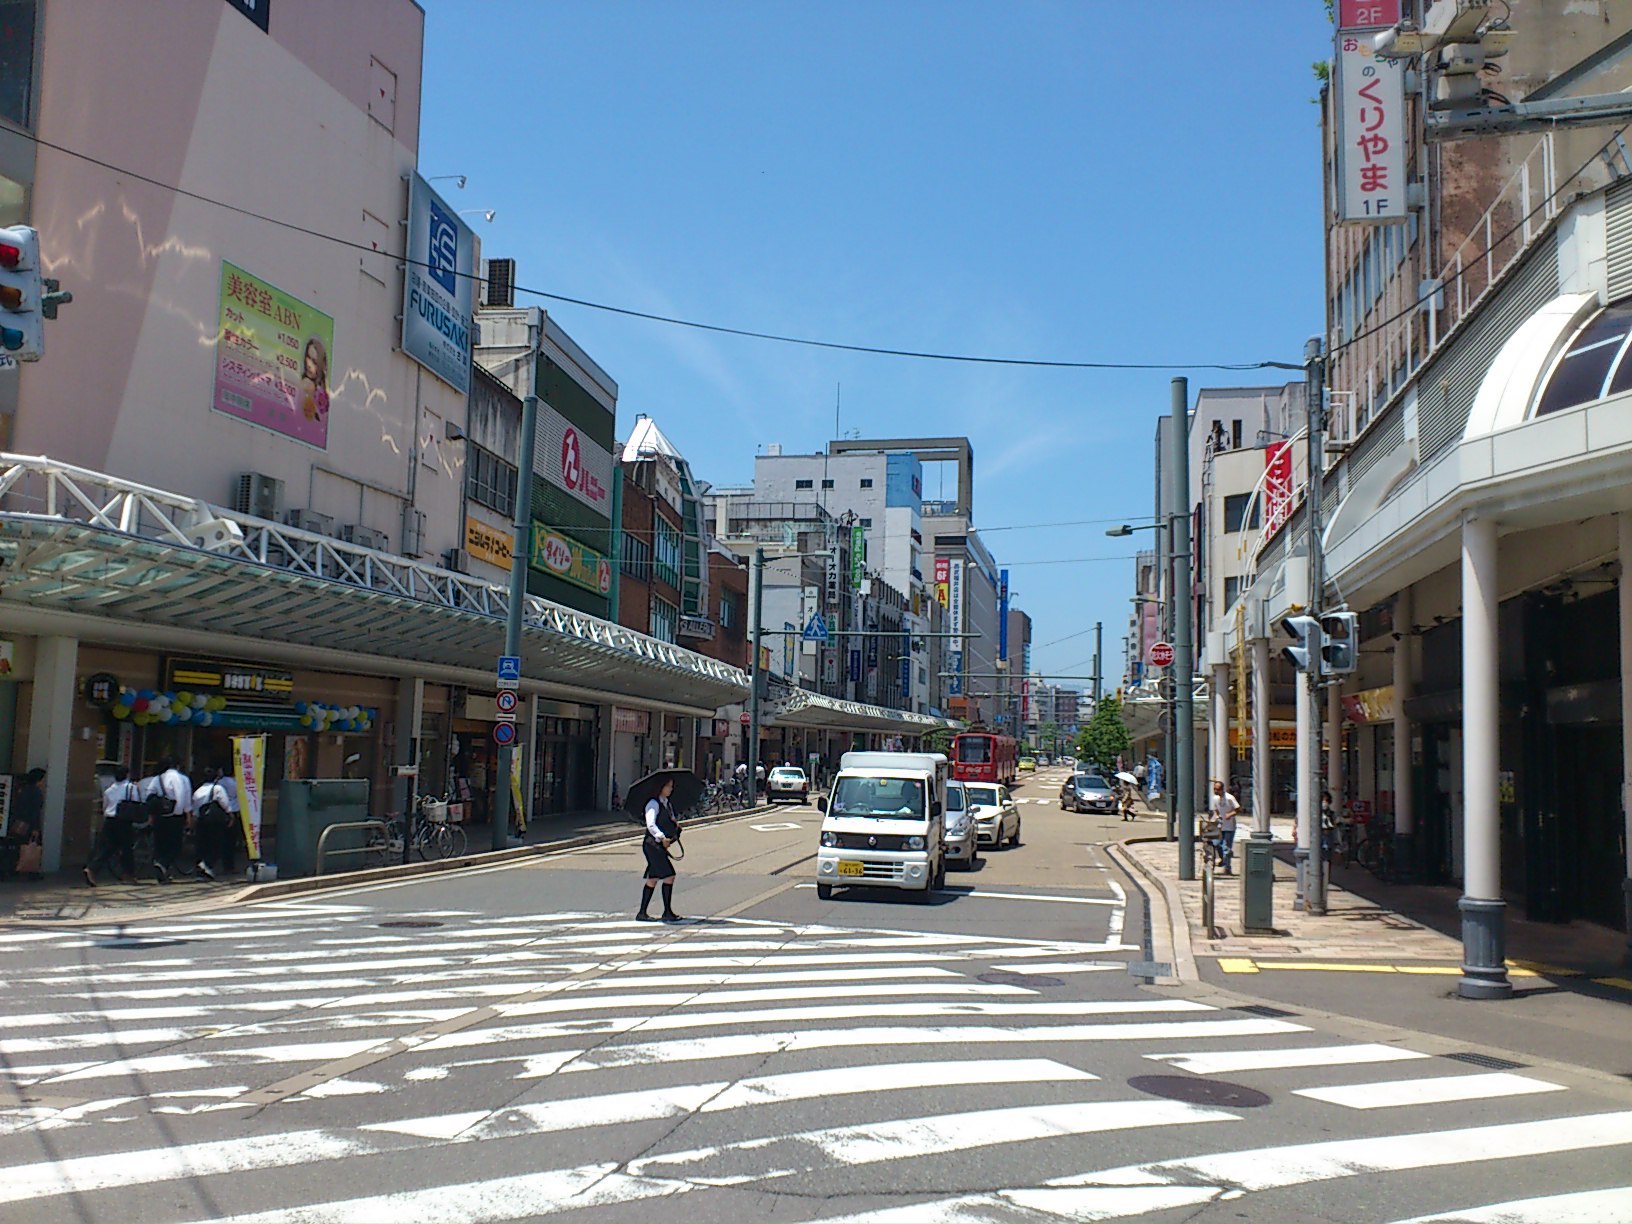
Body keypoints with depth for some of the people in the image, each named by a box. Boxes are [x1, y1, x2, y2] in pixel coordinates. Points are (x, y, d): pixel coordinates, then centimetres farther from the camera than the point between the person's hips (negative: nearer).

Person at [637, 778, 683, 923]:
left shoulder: (668, 804, 17)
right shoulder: (653, 804, -10)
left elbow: (671, 822, 23)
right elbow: (651, 825, -22)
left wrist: (676, 824, 1)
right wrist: (662, 837, -33)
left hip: (661, 846, 9)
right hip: (652, 844, -9)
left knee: (653, 878, 9)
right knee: (669, 876, -11)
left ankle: (642, 912, 14)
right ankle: (667, 912, -5)